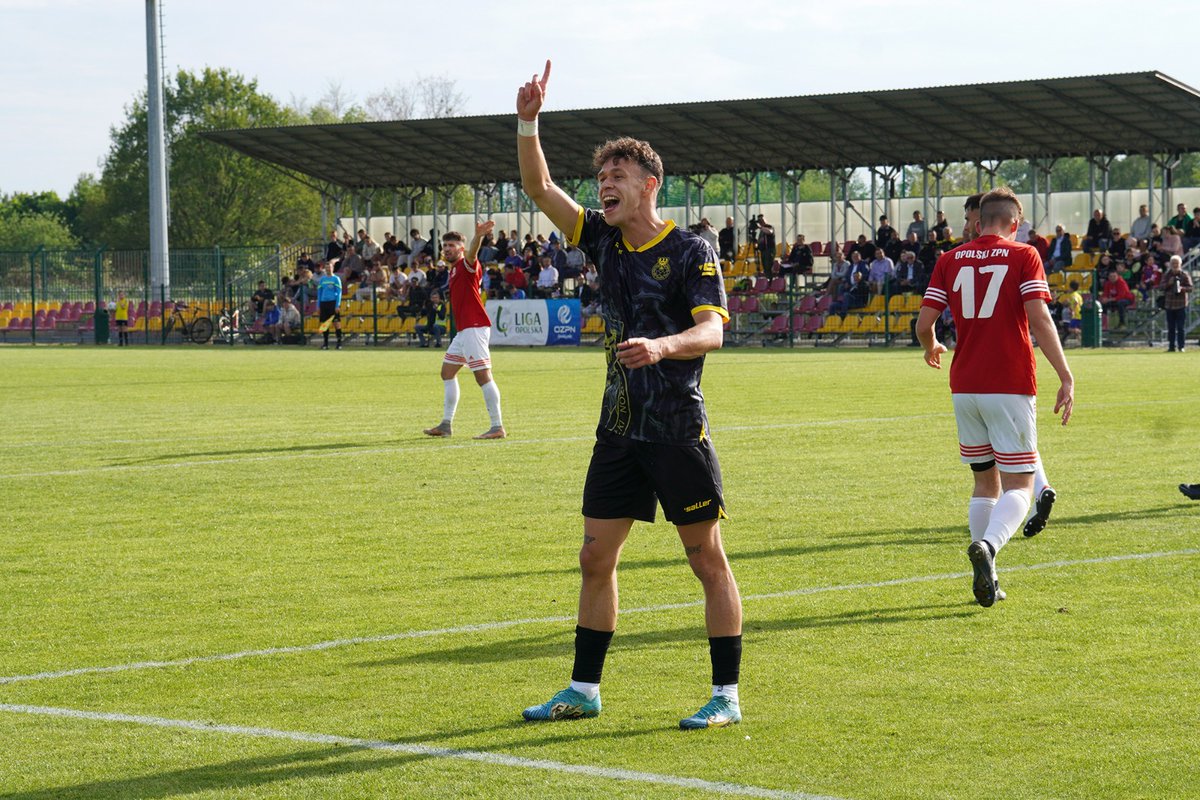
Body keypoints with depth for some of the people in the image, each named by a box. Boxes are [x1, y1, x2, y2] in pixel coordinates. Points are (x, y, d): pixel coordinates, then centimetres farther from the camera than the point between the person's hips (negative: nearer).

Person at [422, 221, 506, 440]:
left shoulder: (466, 264, -9)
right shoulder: (454, 269, 19)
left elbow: (472, 253, -34)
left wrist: (478, 236, -53)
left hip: (474, 328, -11)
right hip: (463, 330, 11)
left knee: (483, 375, -14)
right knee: (447, 372, 16)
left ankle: (498, 427, -15)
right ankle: (446, 424, 23)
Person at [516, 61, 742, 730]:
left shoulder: (691, 251, -8)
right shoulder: (605, 241, 9)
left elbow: (712, 329, -19)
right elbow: (540, 188, 8)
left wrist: (662, 346, -38)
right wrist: (528, 123, -6)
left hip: (679, 429, -6)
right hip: (619, 429, 6)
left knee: (708, 560, 0)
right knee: (596, 558, 8)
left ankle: (727, 696, 4)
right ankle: (584, 690, 16)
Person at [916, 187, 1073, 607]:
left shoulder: (950, 260, 7)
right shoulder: (1023, 257, -2)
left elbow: (923, 324, 2)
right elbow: (1039, 320, -14)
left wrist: (931, 349, 25)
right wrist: (1066, 377, -14)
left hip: (964, 386, 4)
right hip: (1010, 387, -4)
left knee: (985, 482, 17)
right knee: (1018, 485, -1)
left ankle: (986, 580, 11)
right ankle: (987, 545, -30)